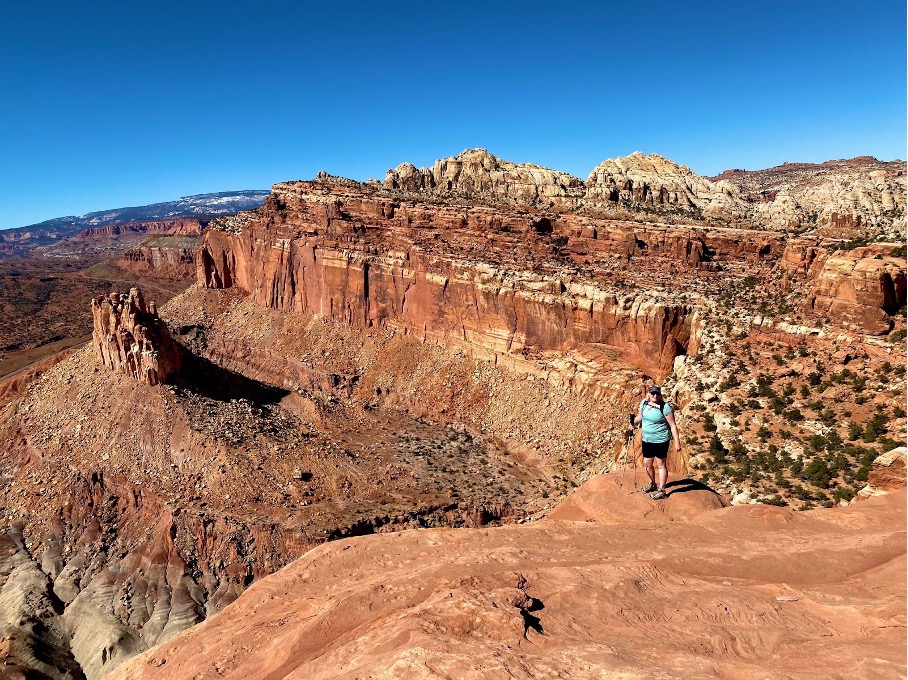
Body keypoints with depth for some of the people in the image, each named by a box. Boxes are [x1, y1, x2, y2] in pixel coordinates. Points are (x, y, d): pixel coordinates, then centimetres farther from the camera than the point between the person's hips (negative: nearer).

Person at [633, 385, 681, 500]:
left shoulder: (665, 407, -17)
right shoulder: (644, 403, 1)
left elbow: (673, 426, -14)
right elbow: (639, 417, 18)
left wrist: (677, 443, -15)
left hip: (661, 440, -6)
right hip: (647, 439, 6)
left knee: (660, 464, 5)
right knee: (647, 464, 15)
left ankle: (662, 490, 17)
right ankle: (652, 484, 39)